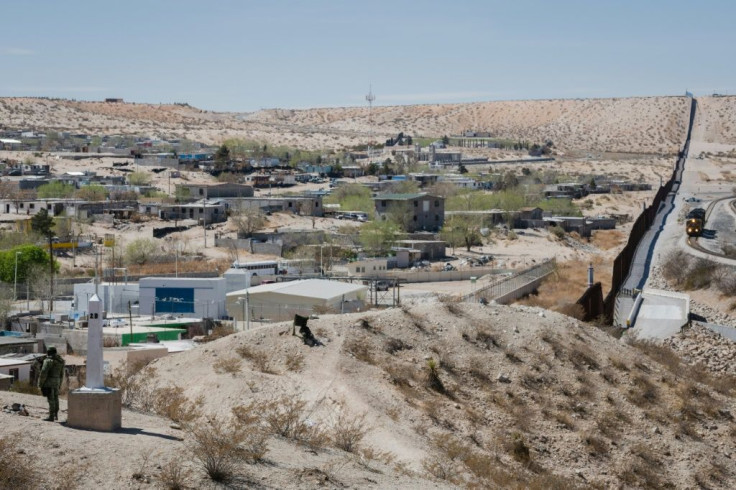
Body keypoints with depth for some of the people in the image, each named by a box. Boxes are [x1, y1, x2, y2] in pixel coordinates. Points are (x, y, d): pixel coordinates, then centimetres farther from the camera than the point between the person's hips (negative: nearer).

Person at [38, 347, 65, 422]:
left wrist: (40, 383, -10)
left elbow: (44, 372, -17)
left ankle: (51, 416, -5)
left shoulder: (49, 360, -13)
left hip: (49, 382, -8)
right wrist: (59, 384, 24)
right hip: (57, 382, 8)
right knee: (55, 399, 15)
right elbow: (61, 374, 17)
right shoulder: (60, 361, 11)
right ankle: (56, 415, 22)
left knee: (51, 399, -6)